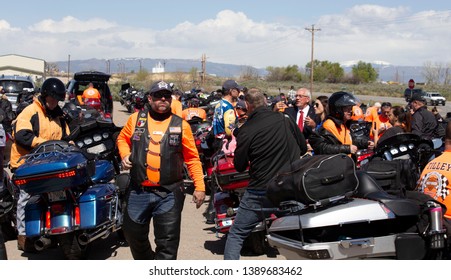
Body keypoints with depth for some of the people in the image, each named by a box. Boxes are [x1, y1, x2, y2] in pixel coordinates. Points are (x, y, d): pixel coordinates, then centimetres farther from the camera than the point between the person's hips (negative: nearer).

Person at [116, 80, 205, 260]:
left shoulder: (181, 125, 1)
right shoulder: (136, 119, 4)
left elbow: (192, 158, 3)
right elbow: (123, 138, 20)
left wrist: (199, 186, -3)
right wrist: (125, 154, -1)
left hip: (169, 194, -2)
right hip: (138, 191, 2)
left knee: (167, 243, 1)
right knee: (133, 234, 17)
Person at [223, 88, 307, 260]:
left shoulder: (246, 131, -11)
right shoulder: (285, 120, 1)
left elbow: (239, 166, -2)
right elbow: (303, 148, 11)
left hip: (261, 191, -4)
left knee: (236, 235, 7)